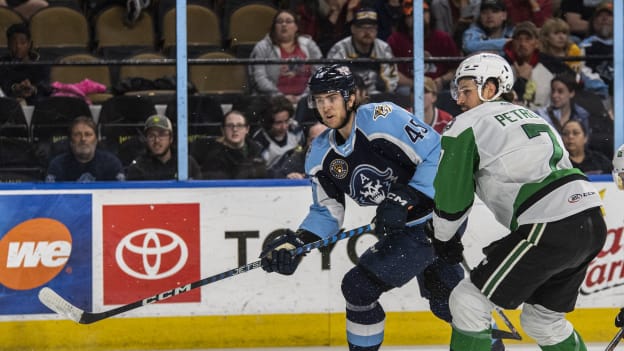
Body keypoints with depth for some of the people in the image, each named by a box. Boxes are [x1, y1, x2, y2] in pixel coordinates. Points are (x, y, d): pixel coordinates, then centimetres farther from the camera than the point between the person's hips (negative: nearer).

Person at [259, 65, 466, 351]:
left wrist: (406, 200, -27)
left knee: (359, 286, -10)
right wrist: (296, 243, -6)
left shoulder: (382, 118, -21)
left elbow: (438, 155, -22)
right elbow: (327, 211, 10)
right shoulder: (321, 155, 3)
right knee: (444, 295, 20)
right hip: (401, 227, 8)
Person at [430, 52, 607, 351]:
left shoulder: (468, 125, 5)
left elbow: (451, 192, 7)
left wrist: (443, 238, 24)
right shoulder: (528, 116, 28)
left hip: (551, 229, -8)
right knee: (543, 317, 26)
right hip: (592, 225, 8)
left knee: (469, 302, 3)